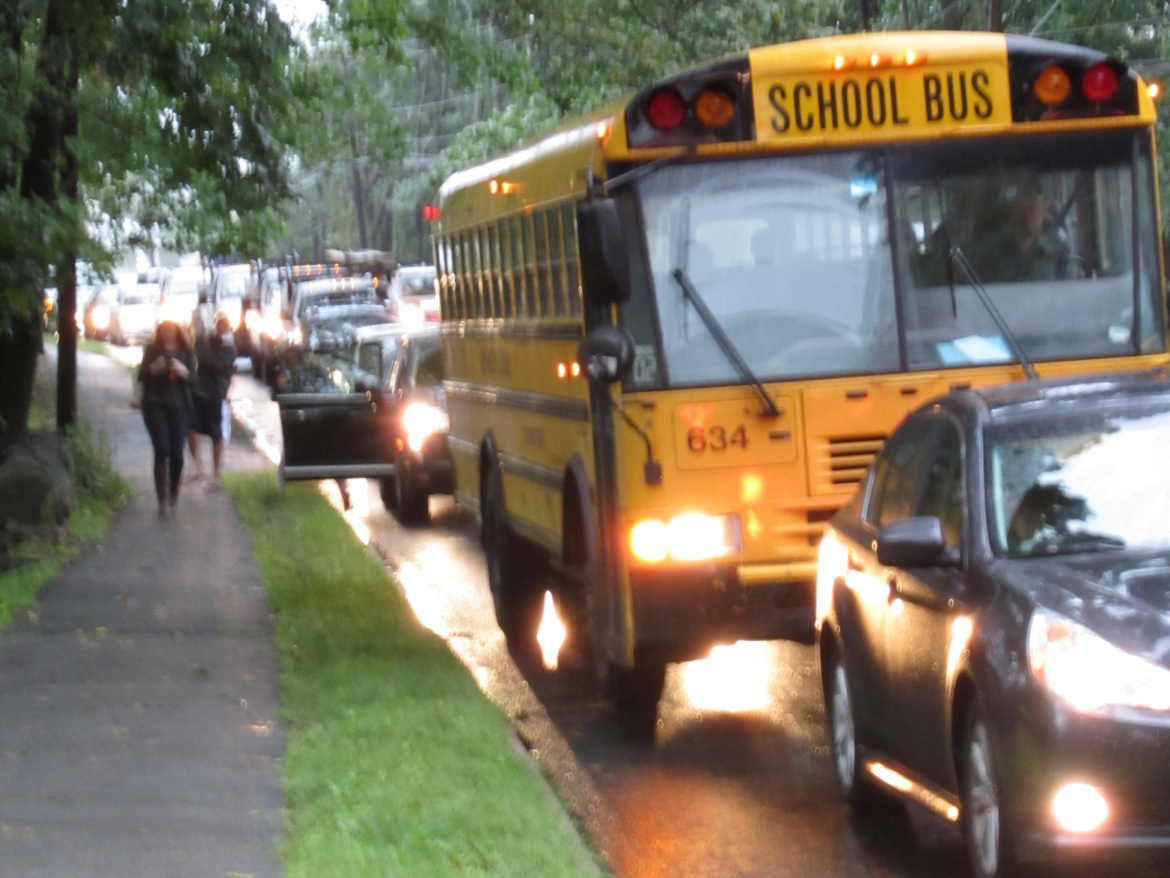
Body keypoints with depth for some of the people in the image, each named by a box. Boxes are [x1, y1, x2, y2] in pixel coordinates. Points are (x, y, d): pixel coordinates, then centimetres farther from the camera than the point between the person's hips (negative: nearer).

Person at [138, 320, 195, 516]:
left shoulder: (185, 352, 5)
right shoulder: (151, 350, 6)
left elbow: (193, 377, -2)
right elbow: (141, 375, 0)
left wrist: (182, 370, -23)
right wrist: (154, 368, -20)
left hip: (178, 406, 1)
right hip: (155, 406, -1)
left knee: (176, 452, -1)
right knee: (162, 451, -11)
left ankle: (174, 492, 25)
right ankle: (163, 500, -10)